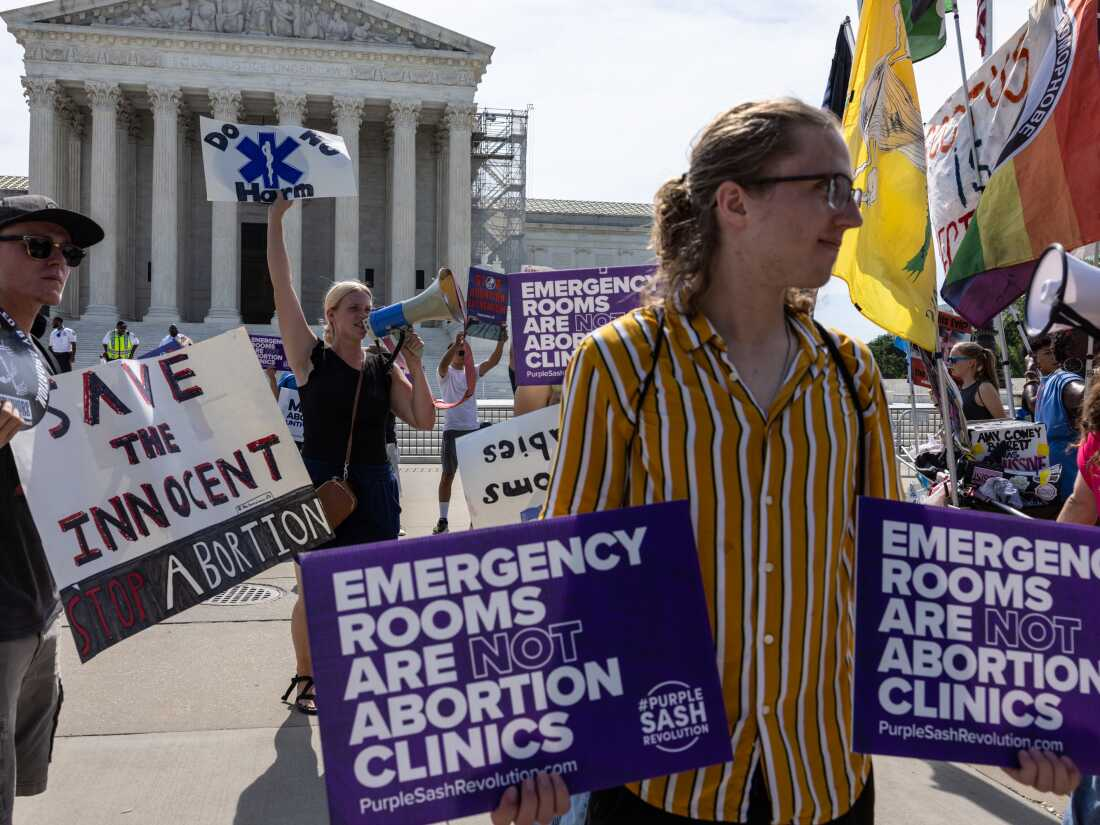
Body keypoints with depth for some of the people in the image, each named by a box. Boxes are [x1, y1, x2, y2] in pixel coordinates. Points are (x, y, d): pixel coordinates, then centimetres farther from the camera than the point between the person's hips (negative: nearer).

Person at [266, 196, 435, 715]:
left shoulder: (383, 369, 7)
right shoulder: (311, 357, -3)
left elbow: (424, 420, 1)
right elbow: (282, 290, -9)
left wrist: (414, 364, -8)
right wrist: (276, 220, -12)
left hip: (373, 487, 3)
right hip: (319, 484, -3)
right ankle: (305, 678, 22)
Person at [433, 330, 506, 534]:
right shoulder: (446, 373, 1)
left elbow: (493, 361, 0)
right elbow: (443, 363, -23)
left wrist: (501, 342, -18)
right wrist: (456, 344, -39)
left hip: (473, 429, 4)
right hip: (452, 430, -4)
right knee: (447, 475, -1)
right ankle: (443, 520, 5)